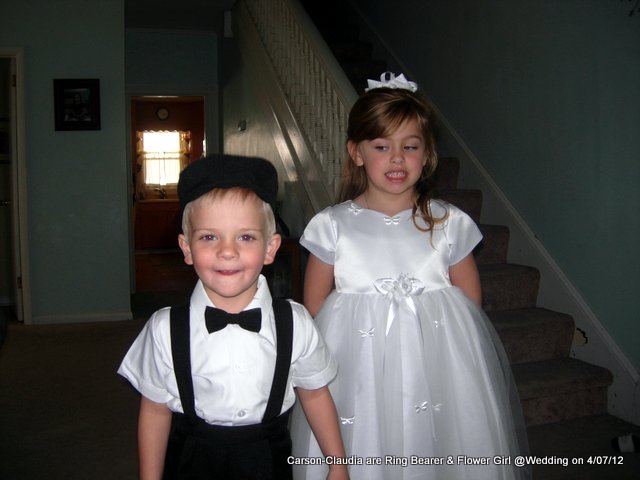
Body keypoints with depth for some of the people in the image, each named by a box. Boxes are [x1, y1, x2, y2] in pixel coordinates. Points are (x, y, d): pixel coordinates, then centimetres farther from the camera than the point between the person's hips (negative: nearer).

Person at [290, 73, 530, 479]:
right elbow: (315, 307, 3)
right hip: (356, 374, 0)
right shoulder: (332, 225, -3)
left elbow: (471, 304, 6)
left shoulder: (449, 224, -1)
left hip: (437, 373, 1)